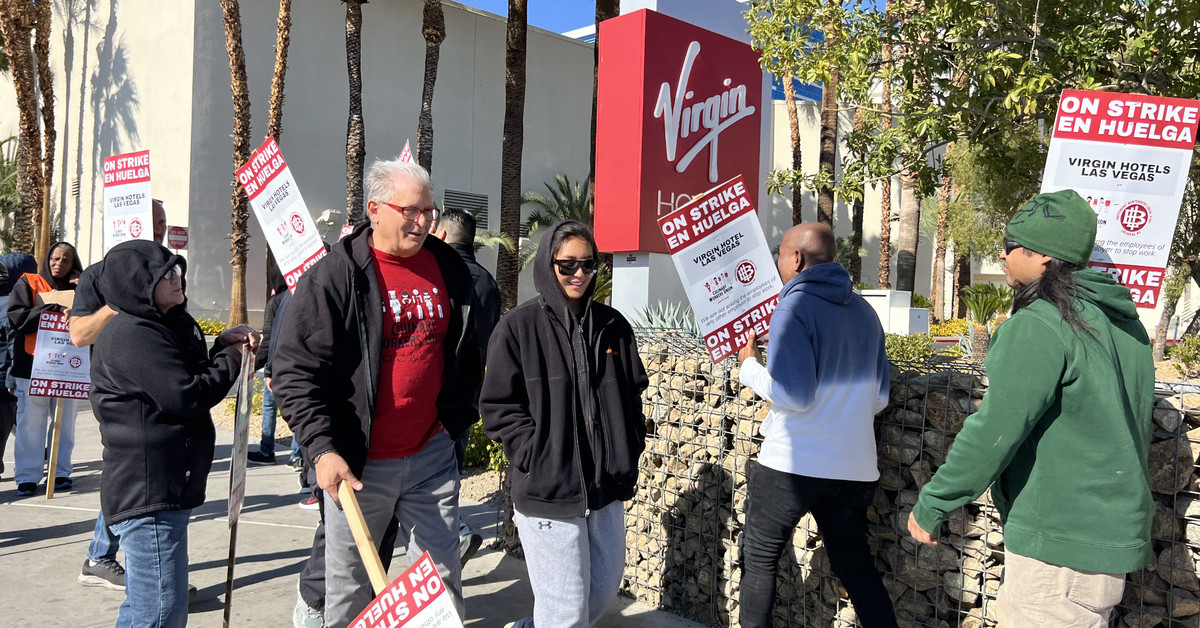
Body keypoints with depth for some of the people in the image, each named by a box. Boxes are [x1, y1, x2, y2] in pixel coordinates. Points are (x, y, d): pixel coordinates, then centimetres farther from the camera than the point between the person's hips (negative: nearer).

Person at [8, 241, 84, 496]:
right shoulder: (28, 283, 4)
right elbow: (17, 317, -8)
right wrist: (54, 308, -14)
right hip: (32, 365, -3)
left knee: (64, 423, 7)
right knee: (31, 424, -1)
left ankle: (60, 472, 15)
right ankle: (27, 476, 6)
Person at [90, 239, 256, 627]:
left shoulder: (163, 327, 17)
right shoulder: (133, 335, -17)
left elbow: (193, 374, 21)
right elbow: (187, 396, -23)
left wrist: (222, 345, 4)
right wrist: (231, 357, -8)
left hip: (166, 489, 11)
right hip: (147, 493, -11)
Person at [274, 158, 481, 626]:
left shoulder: (450, 271, 4)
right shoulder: (334, 276, -10)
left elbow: (466, 355, 17)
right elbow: (295, 371, -12)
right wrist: (323, 448, -19)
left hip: (432, 454, 3)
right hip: (357, 462, -3)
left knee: (443, 579, 12)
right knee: (349, 585, 14)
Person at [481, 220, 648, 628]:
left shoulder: (612, 325, 8)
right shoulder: (518, 327, -7)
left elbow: (633, 394, 15)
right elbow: (499, 408, -8)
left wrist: (628, 455, 8)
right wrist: (540, 460, -14)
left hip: (607, 486, 6)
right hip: (548, 492, -5)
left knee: (605, 589, 18)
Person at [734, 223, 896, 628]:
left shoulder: (795, 306, -13)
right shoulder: (864, 312, 9)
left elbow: (793, 394, -19)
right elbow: (878, 398, 13)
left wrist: (750, 365, -4)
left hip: (794, 465, -6)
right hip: (855, 468, 6)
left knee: (759, 560, 12)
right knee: (856, 568, 16)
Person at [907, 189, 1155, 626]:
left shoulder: (1039, 326, -20)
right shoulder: (1123, 323, 9)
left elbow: (995, 431, -21)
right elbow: (1133, 428, 17)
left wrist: (931, 505, -12)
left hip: (1061, 542, -9)